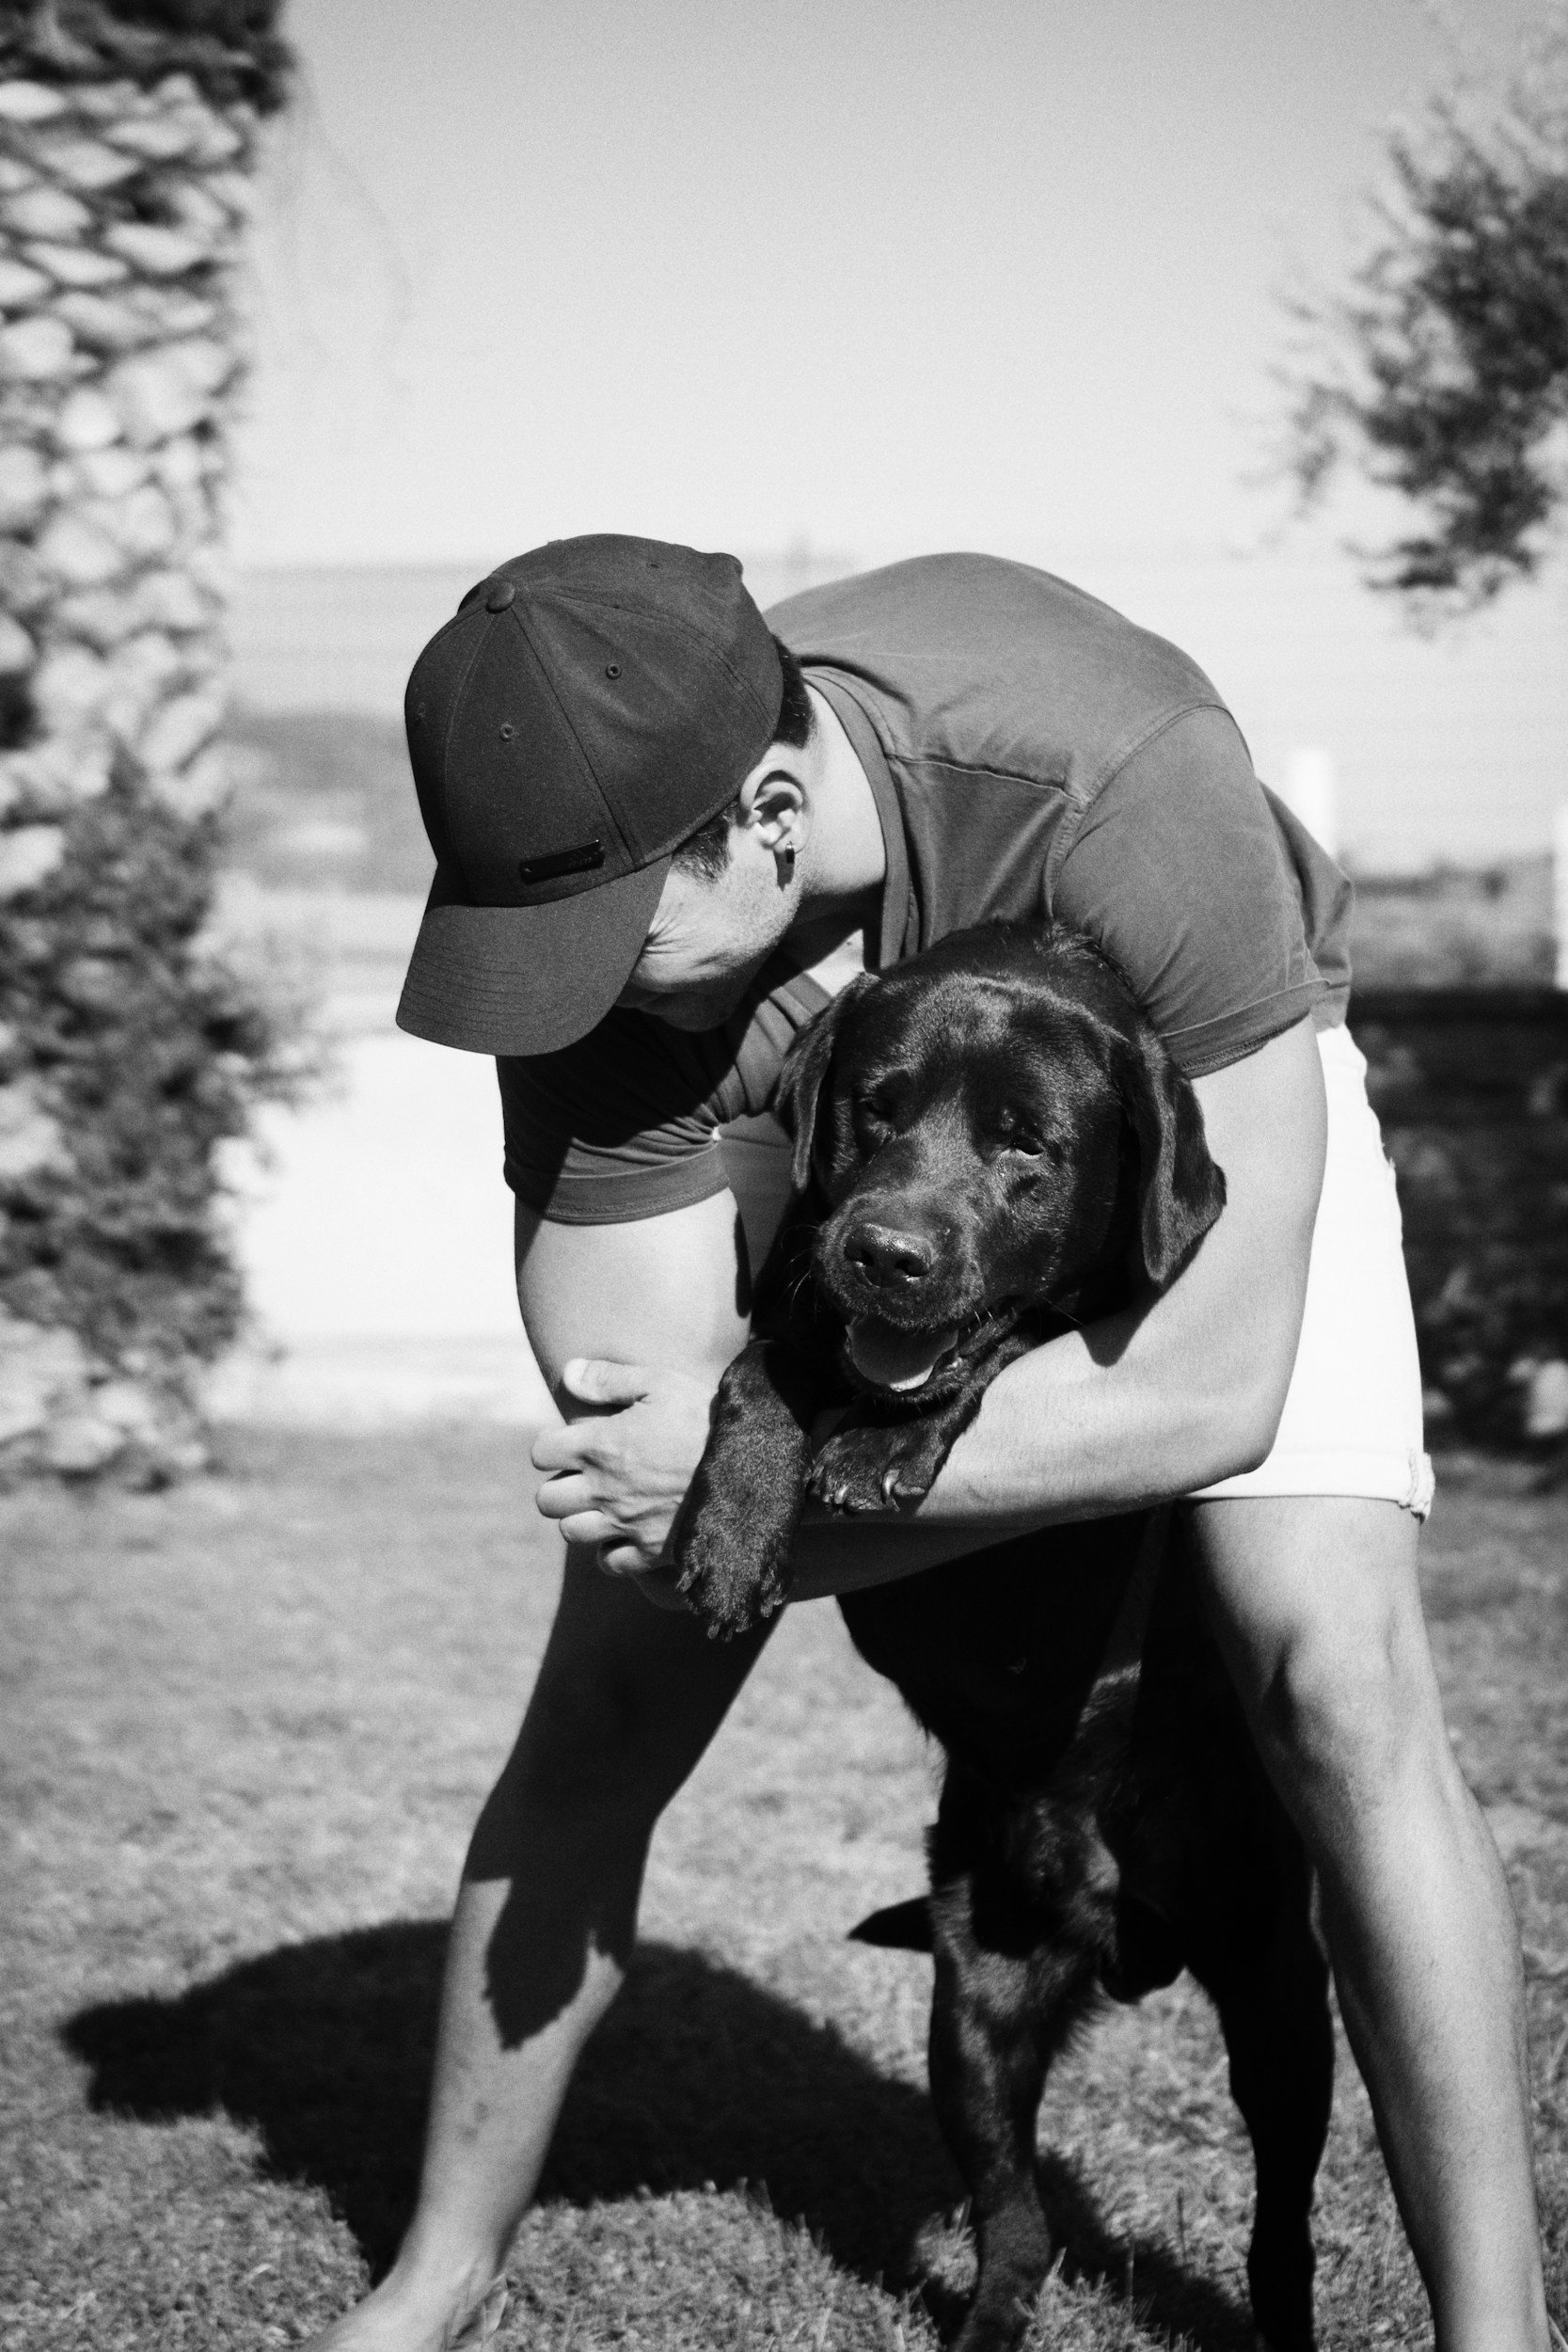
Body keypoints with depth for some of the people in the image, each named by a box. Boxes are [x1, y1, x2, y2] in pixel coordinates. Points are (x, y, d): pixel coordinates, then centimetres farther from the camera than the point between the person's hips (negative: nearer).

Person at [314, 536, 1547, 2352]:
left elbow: (1217, 1385, -38)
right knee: (606, 1692, -4)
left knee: (1336, 1679, -21)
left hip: (1225, 1101, -2)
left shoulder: (1120, 781, -43)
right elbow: (644, 1492, -28)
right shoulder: (596, 932, -32)